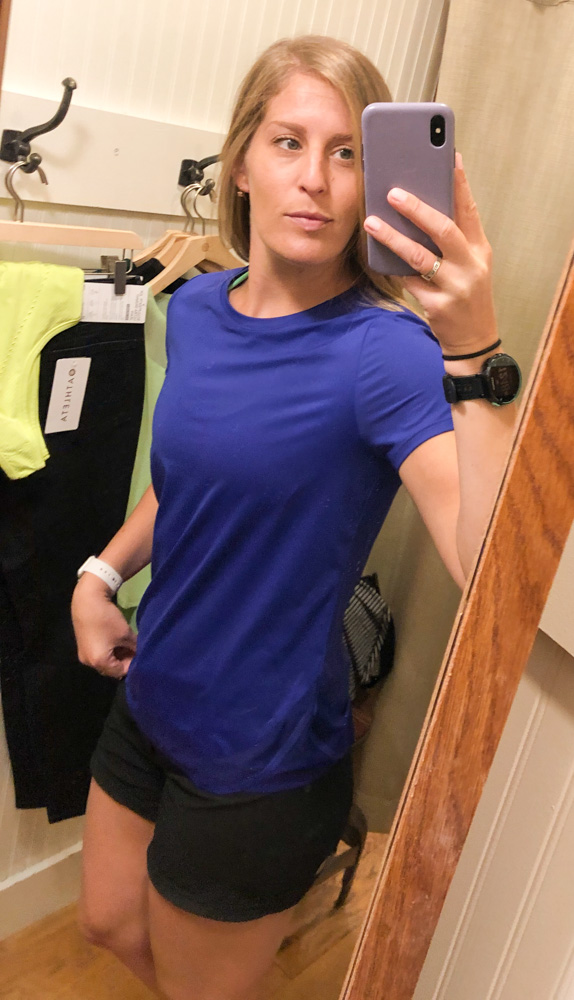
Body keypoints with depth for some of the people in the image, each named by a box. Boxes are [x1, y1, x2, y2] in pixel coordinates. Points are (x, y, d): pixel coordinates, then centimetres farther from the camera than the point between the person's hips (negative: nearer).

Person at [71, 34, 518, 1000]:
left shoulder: (384, 351, -23)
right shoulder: (197, 309, -4)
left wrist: (473, 354, -46)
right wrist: (101, 573, 3)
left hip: (260, 761, -6)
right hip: (150, 703, 6)